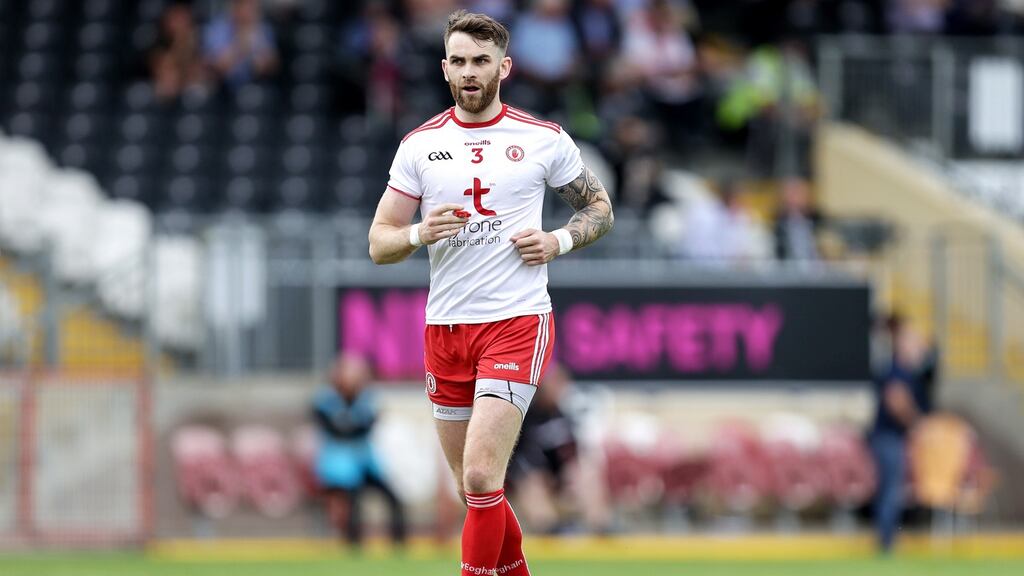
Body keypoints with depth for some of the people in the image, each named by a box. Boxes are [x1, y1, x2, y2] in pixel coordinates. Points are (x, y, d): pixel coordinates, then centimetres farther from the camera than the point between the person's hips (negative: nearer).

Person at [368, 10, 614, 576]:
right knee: (473, 490, 11)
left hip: (517, 322, -4)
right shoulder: (420, 145, 5)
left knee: (480, 476, -18)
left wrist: (559, 241, -7)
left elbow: (599, 207, 13)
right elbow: (379, 242, 6)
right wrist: (419, 234, -16)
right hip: (444, 328, 4)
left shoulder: (545, 140, 0)